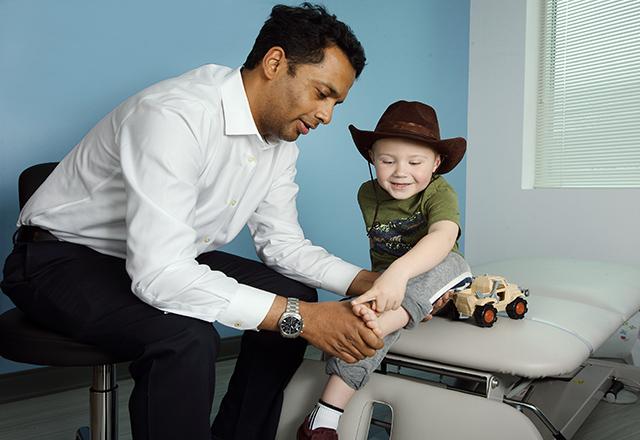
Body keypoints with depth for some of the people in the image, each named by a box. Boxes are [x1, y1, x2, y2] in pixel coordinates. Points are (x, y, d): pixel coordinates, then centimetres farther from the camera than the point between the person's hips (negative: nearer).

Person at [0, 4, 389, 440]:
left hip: (168, 257, 8)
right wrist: (299, 318, -38)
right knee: (187, 337, -34)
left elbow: (283, 243, 2)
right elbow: (159, 275, -37)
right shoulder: (175, 116, -31)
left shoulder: (280, 140, -3)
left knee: (296, 294, -2)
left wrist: (367, 282, -13)